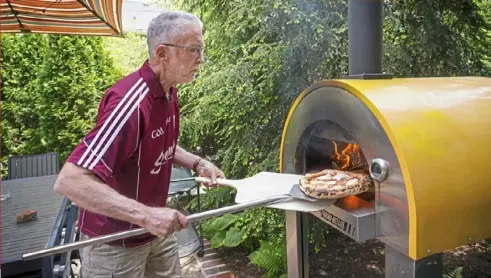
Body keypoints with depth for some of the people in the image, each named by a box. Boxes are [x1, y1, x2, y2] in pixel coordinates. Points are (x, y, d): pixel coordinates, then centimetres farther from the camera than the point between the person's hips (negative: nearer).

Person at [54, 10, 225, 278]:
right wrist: (145, 214, -38)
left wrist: (197, 163, -2)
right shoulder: (130, 102, -30)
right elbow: (69, 181, -34)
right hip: (115, 241, -8)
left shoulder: (168, 91, -1)